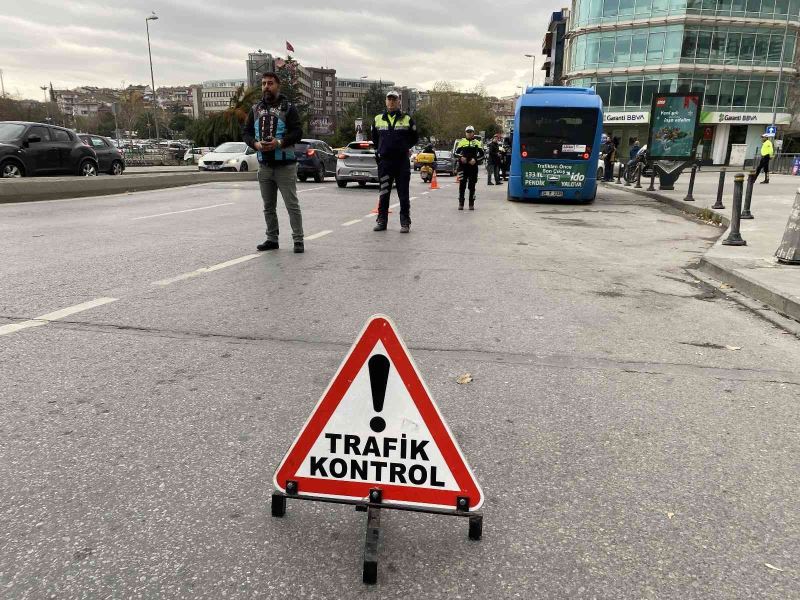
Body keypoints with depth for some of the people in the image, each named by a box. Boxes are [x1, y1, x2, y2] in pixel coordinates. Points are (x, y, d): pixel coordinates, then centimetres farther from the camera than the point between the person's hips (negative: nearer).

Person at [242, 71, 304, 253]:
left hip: (285, 165, -5)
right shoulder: (255, 109, 13)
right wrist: (255, 144, -8)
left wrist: (279, 143, -22)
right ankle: (272, 239, 21)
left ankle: (298, 240, 1)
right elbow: (246, 132, 12)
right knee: (268, 207, 11)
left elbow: (298, 132, -8)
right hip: (264, 166, 5)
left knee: (292, 205, -5)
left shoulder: (288, 108, 0)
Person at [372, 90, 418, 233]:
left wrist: (405, 147, 6)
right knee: (384, 194, 6)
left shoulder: (407, 119, 4)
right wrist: (378, 150, 15)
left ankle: (405, 222, 7)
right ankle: (381, 221, 15)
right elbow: (374, 137, 23)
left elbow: (415, 138, 13)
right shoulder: (378, 119, 10)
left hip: (402, 162, -2)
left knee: (403, 194, 1)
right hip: (384, 161, 2)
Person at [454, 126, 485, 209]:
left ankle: (471, 204, 10)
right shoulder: (461, 142, 10)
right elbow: (456, 153, 10)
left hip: (473, 167, 0)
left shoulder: (477, 142, 9)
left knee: (472, 186, 3)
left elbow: (482, 154, 5)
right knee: (462, 185, -1)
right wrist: (461, 157, -10)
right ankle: (461, 203, 6)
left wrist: (475, 159, -11)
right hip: (463, 166, 0)